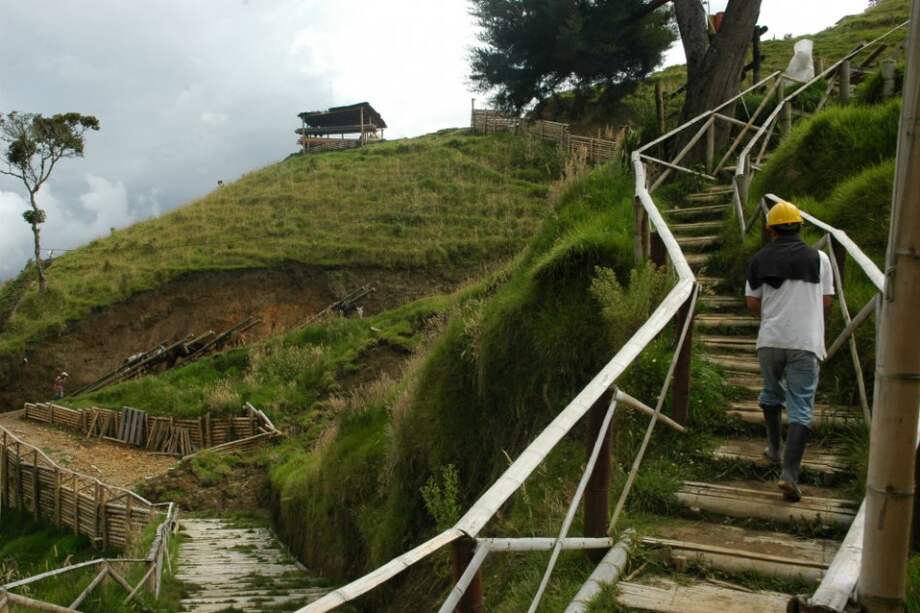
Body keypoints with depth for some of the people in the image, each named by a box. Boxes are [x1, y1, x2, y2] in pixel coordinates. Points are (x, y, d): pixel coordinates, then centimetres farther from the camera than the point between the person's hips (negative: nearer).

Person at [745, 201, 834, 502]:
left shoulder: (759, 260, 3)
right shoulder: (819, 258, 1)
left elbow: (752, 303, 5)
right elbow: (826, 301, 7)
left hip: (770, 340, 2)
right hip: (805, 342, -1)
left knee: (771, 393, 25)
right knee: (801, 408, -1)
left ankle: (774, 449, 38)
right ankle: (790, 473, -11)